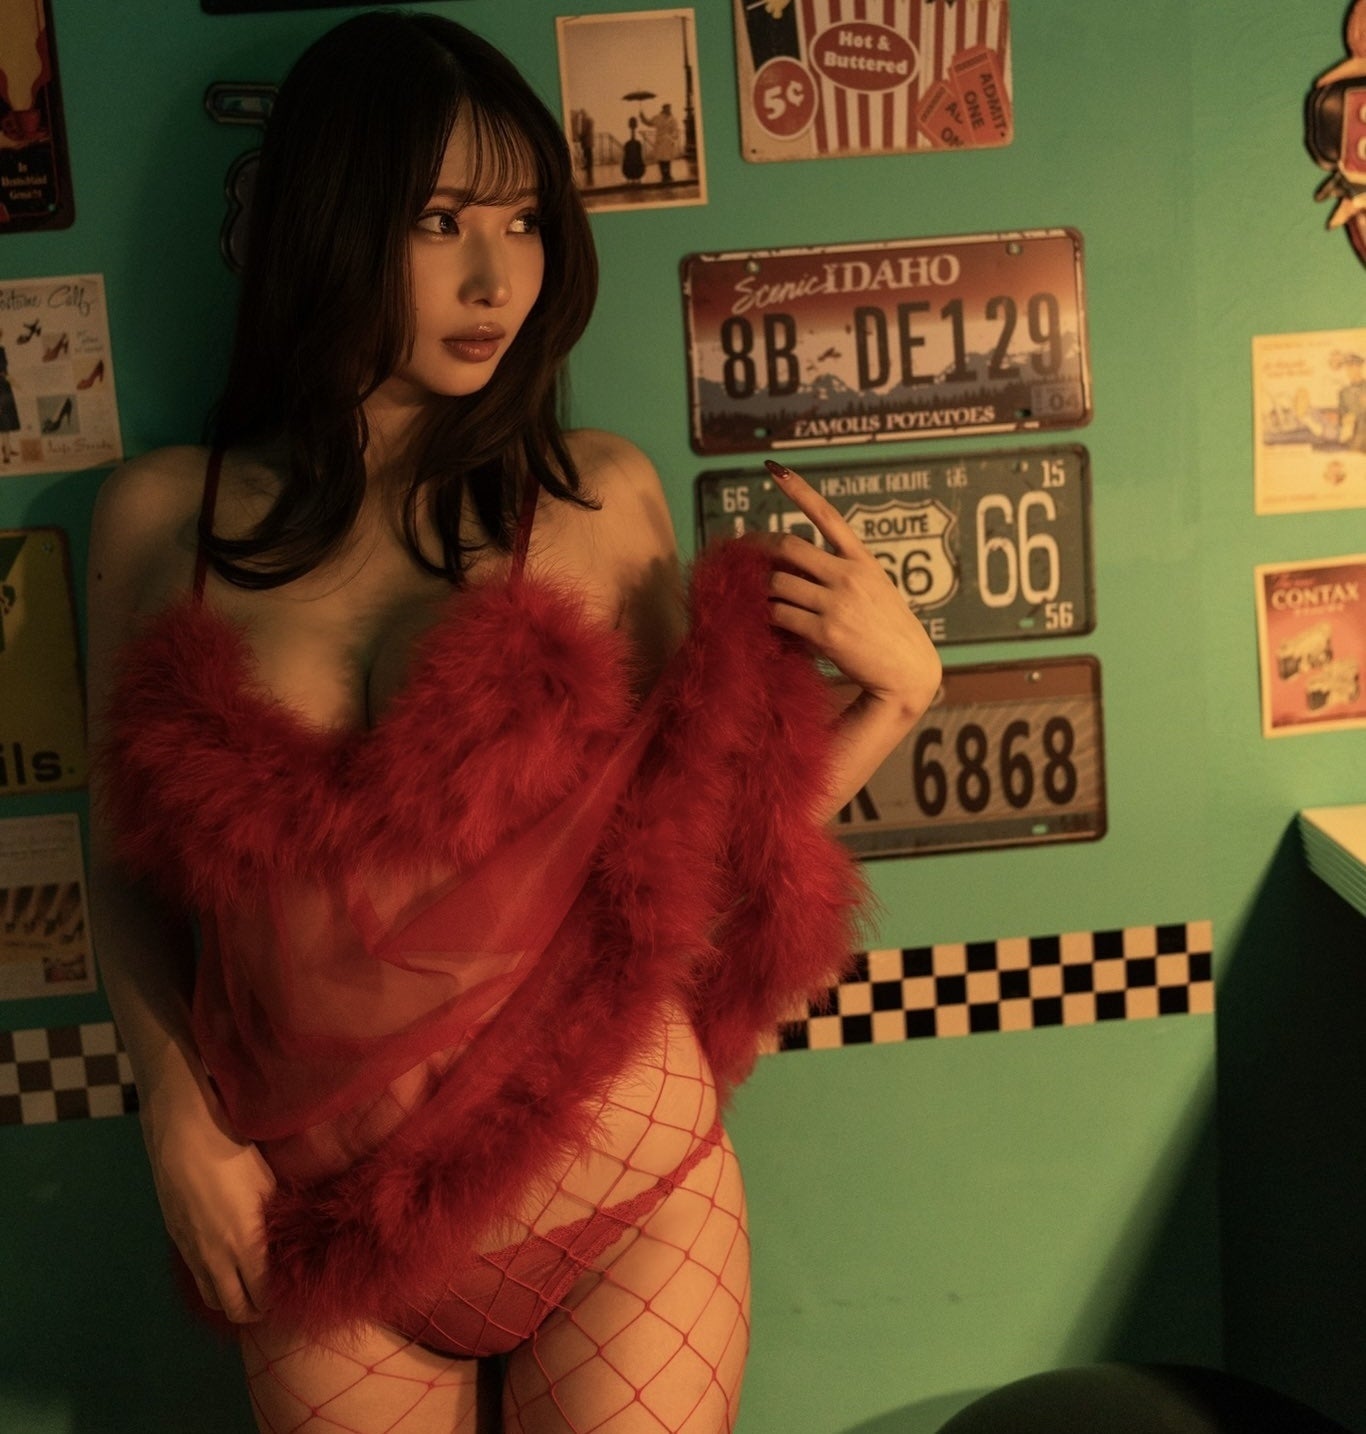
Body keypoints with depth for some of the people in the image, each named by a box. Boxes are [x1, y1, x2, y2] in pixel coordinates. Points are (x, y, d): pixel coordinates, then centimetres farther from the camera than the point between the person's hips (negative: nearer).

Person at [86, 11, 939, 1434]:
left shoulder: (601, 496, -6)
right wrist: (179, 1120, -4)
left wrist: (899, 686, -11)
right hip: (319, 1212, 1)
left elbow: (693, 829, -2)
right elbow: (126, 869, 4)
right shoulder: (159, 518, -3)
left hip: (611, 1180, -1)